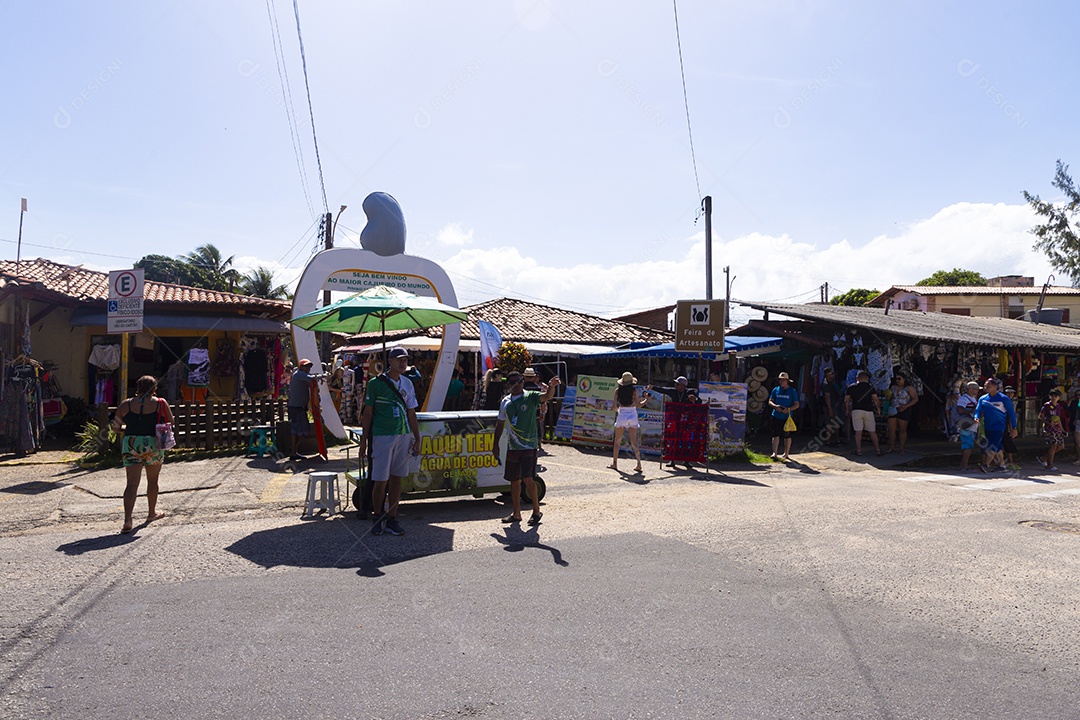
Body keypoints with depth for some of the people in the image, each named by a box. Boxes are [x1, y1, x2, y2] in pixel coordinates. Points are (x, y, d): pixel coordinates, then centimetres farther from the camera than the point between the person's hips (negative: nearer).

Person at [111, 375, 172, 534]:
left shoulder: (126, 404, 3)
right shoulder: (160, 403, -2)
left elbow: (115, 427, 6)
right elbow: (170, 424, 2)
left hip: (131, 444, 1)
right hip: (153, 445, -1)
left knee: (132, 483, -3)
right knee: (152, 481, 18)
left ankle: (127, 520, -16)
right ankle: (151, 513, 33)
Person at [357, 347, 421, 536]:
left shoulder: (407, 384, 10)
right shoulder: (376, 383, -3)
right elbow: (368, 413, 0)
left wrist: (417, 439, 10)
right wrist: (364, 440, -2)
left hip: (404, 436, 4)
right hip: (382, 436, -4)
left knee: (397, 478, 7)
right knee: (381, 481, -3)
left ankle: (391, 519, 16)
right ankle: (378, 518, 16)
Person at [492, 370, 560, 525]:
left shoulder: (530, 396, -7)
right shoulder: (505, 402, 8)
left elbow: (546, 396, -27)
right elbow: (500, 424, 16)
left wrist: (551, 387, -48)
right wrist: (496, 444, 14)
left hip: (529, 446, -5)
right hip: (512, 447, 5)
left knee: (527, 478, -12)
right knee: (514, 480, 12)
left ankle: (536, 510, 5)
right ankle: (516, 513, 24)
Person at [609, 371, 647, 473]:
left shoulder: (618, 390, 1)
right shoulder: (634, 390, -2)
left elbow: (615, 406, 0)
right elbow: (638, 405, -2)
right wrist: (646, 400, 15)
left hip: (621, 415, 0)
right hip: (632, 415, 0)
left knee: (617, 441, 12)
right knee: (634, 442, 3)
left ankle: (614, 463, 14)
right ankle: (639, 463, -2)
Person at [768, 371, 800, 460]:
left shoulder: (792, 391, 2)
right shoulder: (775, 390, 8)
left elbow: (796, 405, 1)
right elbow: (770, 401, 8)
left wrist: (788, 409, -17)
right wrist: (775, 406, -13)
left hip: (787, 417, -1)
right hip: (776, 416, 1)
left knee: (787, 436, 9)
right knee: (775, 435, -6)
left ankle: (786, 454, 21)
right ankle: (774, 453, -9)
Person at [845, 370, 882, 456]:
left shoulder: (851, 387, 6)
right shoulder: (870, 387, 3)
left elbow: (846, 400, 6)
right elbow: (876, 399, -2)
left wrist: (847, 410, 16)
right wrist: (878, 409, 12)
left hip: (856, 411, 0)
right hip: (868, 411, 0)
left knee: (858, 431, 0)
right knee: (872, 431, 9)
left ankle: (858, 450, -2)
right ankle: (877, 449, 13)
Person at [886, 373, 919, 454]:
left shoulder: (909, 388, -3)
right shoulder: (893, 388, 12)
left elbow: (916, 399, -8)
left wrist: (906, 406, -18)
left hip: (903, 411, -4)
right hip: (893, 410, 4)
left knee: (902, 430, 2)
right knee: (891, 429, 0)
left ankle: (902, 448, 10)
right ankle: (891, 447, 8)